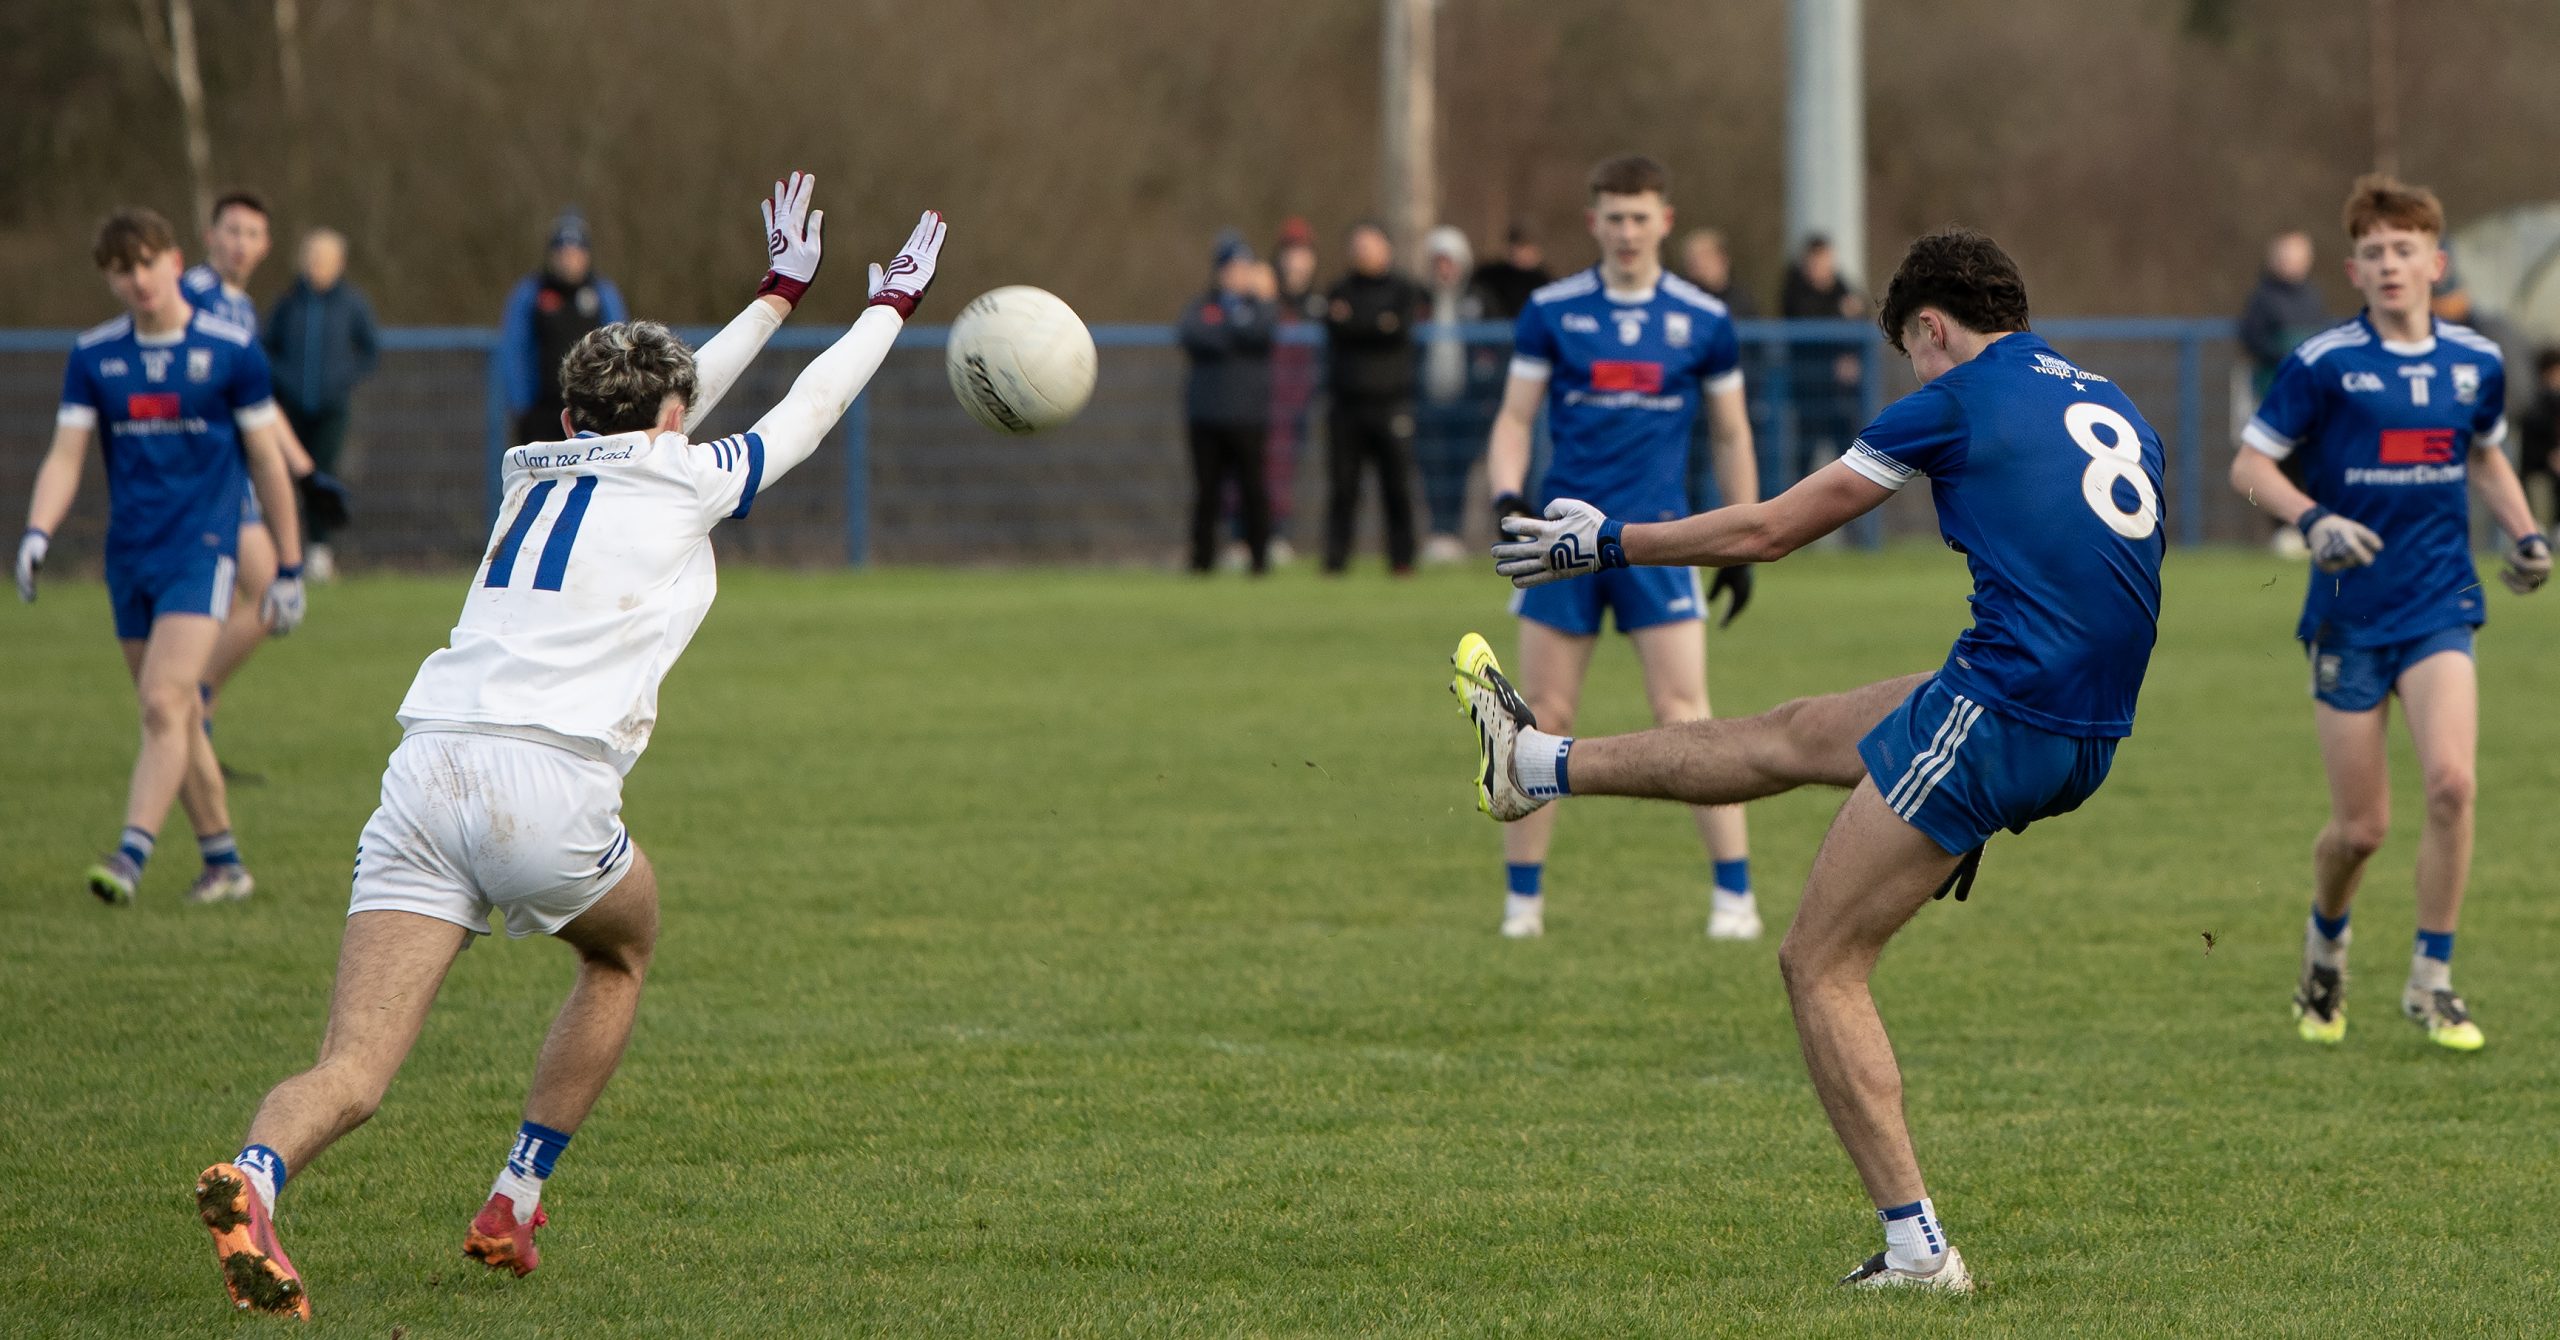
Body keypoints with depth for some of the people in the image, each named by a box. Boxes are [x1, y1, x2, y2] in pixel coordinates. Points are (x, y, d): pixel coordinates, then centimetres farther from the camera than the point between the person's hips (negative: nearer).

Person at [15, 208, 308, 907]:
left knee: (165, 704, -19)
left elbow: (266, 461, 4)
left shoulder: (231, 349, -3)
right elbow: (66, 456, 3)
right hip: (128, 555, 5)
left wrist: (289, 568, 5)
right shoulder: (94, 355, 6)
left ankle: (131, 856, -26)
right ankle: (223, 863, 20)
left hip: (201, 552, -5)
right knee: (178, 720, 9)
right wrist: (37, 532, -16)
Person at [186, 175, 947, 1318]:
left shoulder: (537, 471, 27)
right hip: (548, 786, -4)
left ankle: (255, 1174, -39)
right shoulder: (680, 480, 11)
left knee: (352, 1075, -7)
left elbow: (647, 417, 47)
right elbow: (808, 411, 29)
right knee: (621, 954, 30)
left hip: (424, 774, 4)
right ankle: (512, 1208, 23)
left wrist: (778, 293, 59)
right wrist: (891, 307, 48)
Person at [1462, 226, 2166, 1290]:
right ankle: (1535, 766, 41)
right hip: (2090, 747, 8)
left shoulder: (1959, 400, -3)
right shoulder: (2115, 413, 18)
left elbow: (1767, 531, 4)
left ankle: (1916, 1248, 0)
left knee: (1820, 965, 4)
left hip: (1998, 713, -8)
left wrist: (1608, 544, 19)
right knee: (1795, 735, 24)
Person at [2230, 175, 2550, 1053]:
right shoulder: (2325, 364, -7)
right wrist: (2312, 520, -21)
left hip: (2439, 608, 2)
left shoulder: (2475, 362, 5)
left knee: (2452, 782, -19)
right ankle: (2325, 949, 34)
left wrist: (2524, 531, 9)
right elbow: (2249, 466, -4)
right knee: (2361, 827, 1)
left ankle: (2431, 983, -5)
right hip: (2351, 613, -2)